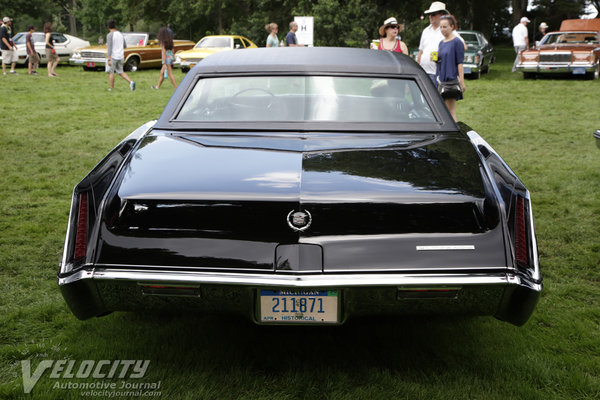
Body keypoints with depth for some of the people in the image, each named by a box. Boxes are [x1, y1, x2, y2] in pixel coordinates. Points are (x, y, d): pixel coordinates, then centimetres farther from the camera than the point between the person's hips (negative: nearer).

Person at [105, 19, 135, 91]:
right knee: (120, 72, 13)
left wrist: (109, 59, -19)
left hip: (112, 56, -6)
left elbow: (109, 48, -18)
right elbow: (125, 46, 17)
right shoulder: (120, 34, 9)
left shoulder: (110, 35, -12)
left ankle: (111, 88, 7)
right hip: (121, 56, 6)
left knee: (111, 72, 4)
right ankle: (131, 82, -6)